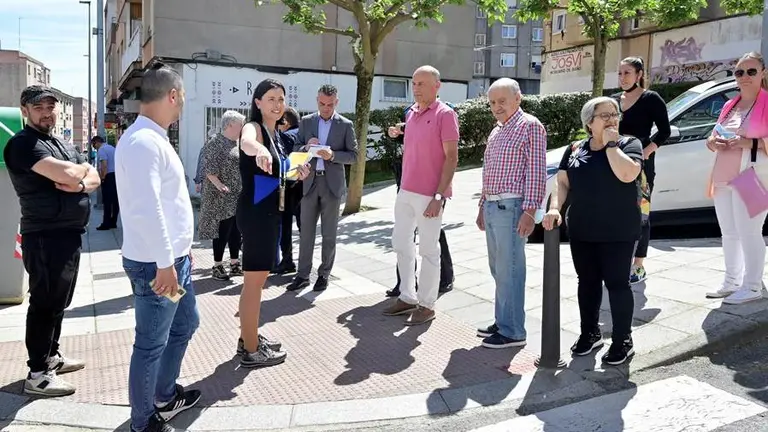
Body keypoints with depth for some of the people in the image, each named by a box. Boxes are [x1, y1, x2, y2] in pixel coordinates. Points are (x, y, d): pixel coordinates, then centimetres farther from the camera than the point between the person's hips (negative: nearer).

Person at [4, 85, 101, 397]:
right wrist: (82, 168, -3)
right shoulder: (23, 144, -12)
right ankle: (37, 374, 7)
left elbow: (95, 179, 11)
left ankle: (51, 355, 32)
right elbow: (67, 175, -25)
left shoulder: (64, 145, 16)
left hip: (69, 234, 9)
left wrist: (80, 184, -12)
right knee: (45, 303, -3)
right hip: (46, 237, -9)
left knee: (59, 301, 18)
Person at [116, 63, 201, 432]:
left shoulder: (155, 138, 12)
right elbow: (146, 209, -28)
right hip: (156, 264, -11)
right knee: (152, 344, 4)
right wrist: (164, 263, -24)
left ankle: (164, 397, 43)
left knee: (185, 325, 24)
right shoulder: (143, 142, -21)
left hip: (174, 257, 11)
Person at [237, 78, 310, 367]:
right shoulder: (254, 127, -12)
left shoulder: (275, 133, 14)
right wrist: (259, 149, -62)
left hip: (270, 212, 10)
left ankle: (249, 337, 31)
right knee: (254, 281, -3)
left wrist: (296, 174, 7)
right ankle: (251, 351, 8)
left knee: (258, 278, 17)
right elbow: (246, 142, -40)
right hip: (255, 212, -10)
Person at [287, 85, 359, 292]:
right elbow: (296, 150, 8)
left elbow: (353, 155, -2)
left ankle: (324, 274, 17)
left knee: (329, 234, 6)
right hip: (310, 182, 2)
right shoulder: (306, 121, 7)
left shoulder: (346, 125, 0)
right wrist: (306, 146, -14)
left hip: (332, 184, -2)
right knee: (306, 232, 6)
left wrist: (333, 155, -18)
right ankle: (303, 275, 14)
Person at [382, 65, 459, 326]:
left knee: (428, 250, 2)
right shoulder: (410, 114, 13)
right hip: (405, 192, 8)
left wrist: (439, 196, -19)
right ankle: (408, 297, 28)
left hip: (429, 195, -8)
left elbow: (451, 158, -13)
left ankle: (427, 305, 15)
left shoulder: (445, 115, -9)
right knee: (400, 244, 13)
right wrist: (402, 186, 15)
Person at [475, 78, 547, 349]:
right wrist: (483, 205, 21)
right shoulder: (496, 132, 19)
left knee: (509, 270, -5)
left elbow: (536, 170, -12)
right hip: (492, 207, 8)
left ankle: (513, 332, 3)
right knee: (497, 269, 13)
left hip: (511, 207, -8)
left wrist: (530, 210, -19)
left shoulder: (530, 126, -6)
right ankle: (502, 321, 23)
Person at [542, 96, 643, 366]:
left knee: (617, 283, 1)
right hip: (581, 230, 4)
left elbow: (627, 174, -22)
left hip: (618, 232, -4)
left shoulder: (629, 144, -3)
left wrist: (610, 144, -14)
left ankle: (623, 341, 13)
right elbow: (562, 182, 5)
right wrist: (555, 208, -11)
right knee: (587, 282, 14)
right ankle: (590, 333, 29)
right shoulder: (575, 150, 9)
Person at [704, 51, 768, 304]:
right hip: (723, 177, 7)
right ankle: (731, 282, 22)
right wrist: (713, 142, 3)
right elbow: (714, 137, 24)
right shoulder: (729, 106, 17)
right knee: (729, 233, 12)